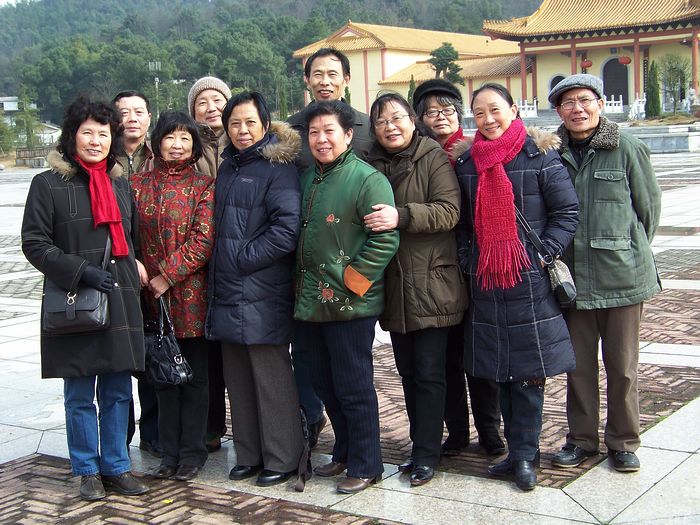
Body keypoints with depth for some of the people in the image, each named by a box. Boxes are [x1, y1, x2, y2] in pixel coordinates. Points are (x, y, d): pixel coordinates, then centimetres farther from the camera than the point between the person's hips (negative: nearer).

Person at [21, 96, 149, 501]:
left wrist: (136, 269, 5)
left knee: (118, 391, 8)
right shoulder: (49, 185, -2)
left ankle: (116, 466, 21)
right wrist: (81, 271, -15)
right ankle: (88, 471, 19)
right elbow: (34, 243, -5)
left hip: (120, 301, 4)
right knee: (80, 395, 5)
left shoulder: (120, 185, 14)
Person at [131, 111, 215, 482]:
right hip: (153, 297, 3)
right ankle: (170, 453, 19)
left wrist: (166, 276, -13)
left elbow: (203, 241, -10)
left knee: (194, 374, 5)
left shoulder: (203, 185, -2)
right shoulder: (139, 184, 9)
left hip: (191, 294, -3)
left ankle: (192, 452, 15)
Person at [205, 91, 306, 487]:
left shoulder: (278, 167, -7)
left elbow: (287, 228, -17)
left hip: (263, 295, -8)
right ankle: (250, 455, 24)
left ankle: (282, 459, 10)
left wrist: (243, 258, -14)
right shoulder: (228, 167, 17)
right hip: (228, 294, 8)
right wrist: (221, 270, 13)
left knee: (272, 378, -1)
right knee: (238, 379, 13)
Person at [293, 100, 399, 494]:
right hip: (312, 303, 8)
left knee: (353, 388, 1)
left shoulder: (368, 180, -12)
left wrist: (350, 283, -16)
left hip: (350, 306, -8)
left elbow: (385, 240, -18)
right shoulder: (309, 179, 13)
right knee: (325, 385, 17)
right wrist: (303, 283, 14)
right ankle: (344, 453, 33)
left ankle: (365, 465, 15)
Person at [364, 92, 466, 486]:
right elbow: (366, 219, 17)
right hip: (394, 286, 6)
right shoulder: (372, 165, 10)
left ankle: (427, 454, 7)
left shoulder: (434, 158, -5)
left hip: (431, 283, -5)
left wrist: (401, 217, -28)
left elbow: (449, 211, -16)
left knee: (429, 373, -1)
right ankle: (421, 445, 25)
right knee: (408, 371, 13)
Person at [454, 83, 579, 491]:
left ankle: (525, 453, 8)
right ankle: (519, 451, 20)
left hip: (530, 280, -4)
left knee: (530, 366, -1)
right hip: (485, 281, 5)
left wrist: (544, 254, -12)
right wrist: (467, 259, 6)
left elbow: (568, 212, -4)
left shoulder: (539, 156, -3)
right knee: (500, 369, 9)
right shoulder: (466, 164, 10)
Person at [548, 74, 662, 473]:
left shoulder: (627, 148, -6)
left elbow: (650, 205, 3)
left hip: (621, 276, -2)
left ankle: (623, 442, 22)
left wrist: (630, 252, 8)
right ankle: (582, 438, 25)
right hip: (572, 277, 2)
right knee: (578, 362, 11)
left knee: (623, 364, 7)